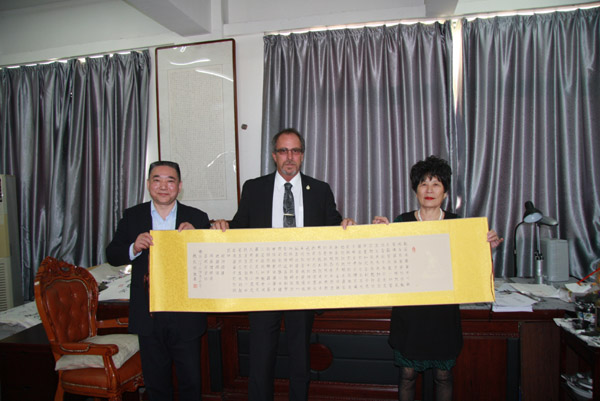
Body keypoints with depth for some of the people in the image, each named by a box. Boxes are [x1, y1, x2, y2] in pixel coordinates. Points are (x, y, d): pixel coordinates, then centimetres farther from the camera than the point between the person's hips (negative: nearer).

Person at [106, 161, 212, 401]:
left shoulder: (197, 218, -2)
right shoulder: (132, 217, 2)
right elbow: (112, 255, 0)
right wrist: (134, 248, -19)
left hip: (185, 317, -1)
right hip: (148, 316, 1)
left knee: (191, 381, 15)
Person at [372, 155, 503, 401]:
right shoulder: (401, 222, -2)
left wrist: (487, 248, -13)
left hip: (444, 311, 1)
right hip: (409, 312, -1)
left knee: (443, 375, 13)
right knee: (407, 374, 10)